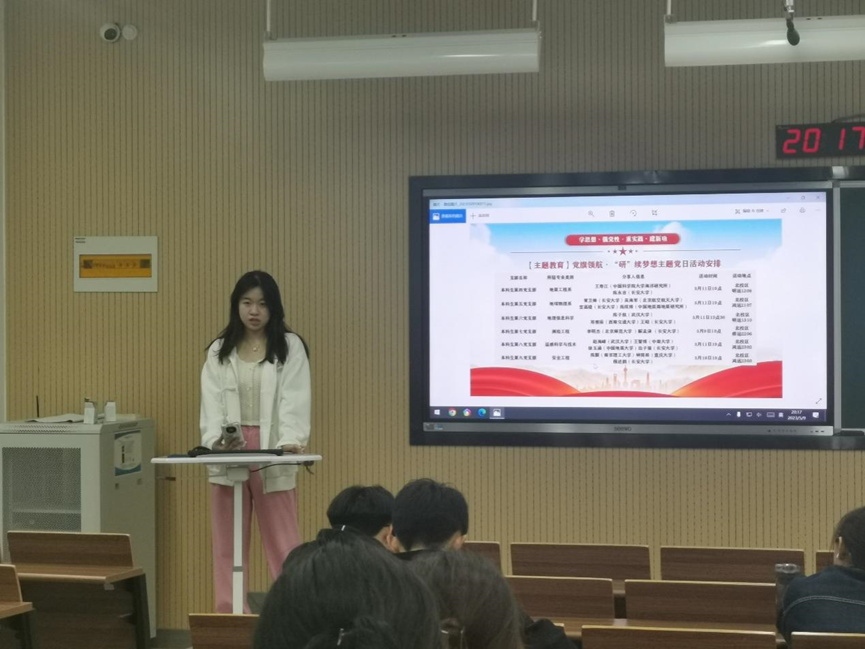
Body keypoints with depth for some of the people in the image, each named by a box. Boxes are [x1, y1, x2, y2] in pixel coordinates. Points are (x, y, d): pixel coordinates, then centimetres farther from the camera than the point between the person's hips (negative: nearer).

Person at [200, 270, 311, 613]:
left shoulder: (290, 347, 2)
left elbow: (294, 399, -8)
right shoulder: (219, 351, 10)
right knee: (228, 545, 6)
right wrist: (215, 439, -18)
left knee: (282, 544, -2)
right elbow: (211, 402, 1)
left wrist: (290, 440, -24)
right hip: (228, 457, 3)